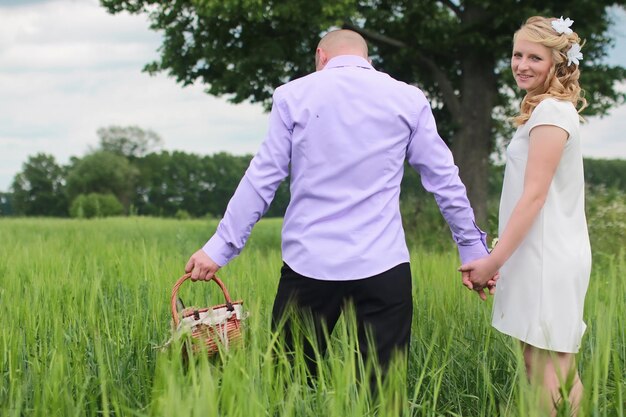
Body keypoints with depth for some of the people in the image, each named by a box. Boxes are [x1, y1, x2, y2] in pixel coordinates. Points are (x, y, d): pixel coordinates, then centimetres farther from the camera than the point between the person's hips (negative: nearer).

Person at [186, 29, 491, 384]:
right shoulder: (408, 99, 8)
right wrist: (473, 247, 19)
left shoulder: (293, 95, 5)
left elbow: (262, 178, 2)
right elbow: (444, 180, 10)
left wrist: (220, 248, 5)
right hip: (383, 263, 1)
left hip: (309, 262, 0)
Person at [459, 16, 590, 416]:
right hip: (540, 255, 10)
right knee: (547, 368, 11)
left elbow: (534, 195, -17)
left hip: (548, 258, -10)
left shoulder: (551, 112, -12)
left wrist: (495, 259, -15)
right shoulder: (546, 109, 19)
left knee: (548, 376, -8)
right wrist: (499, 255, 16)